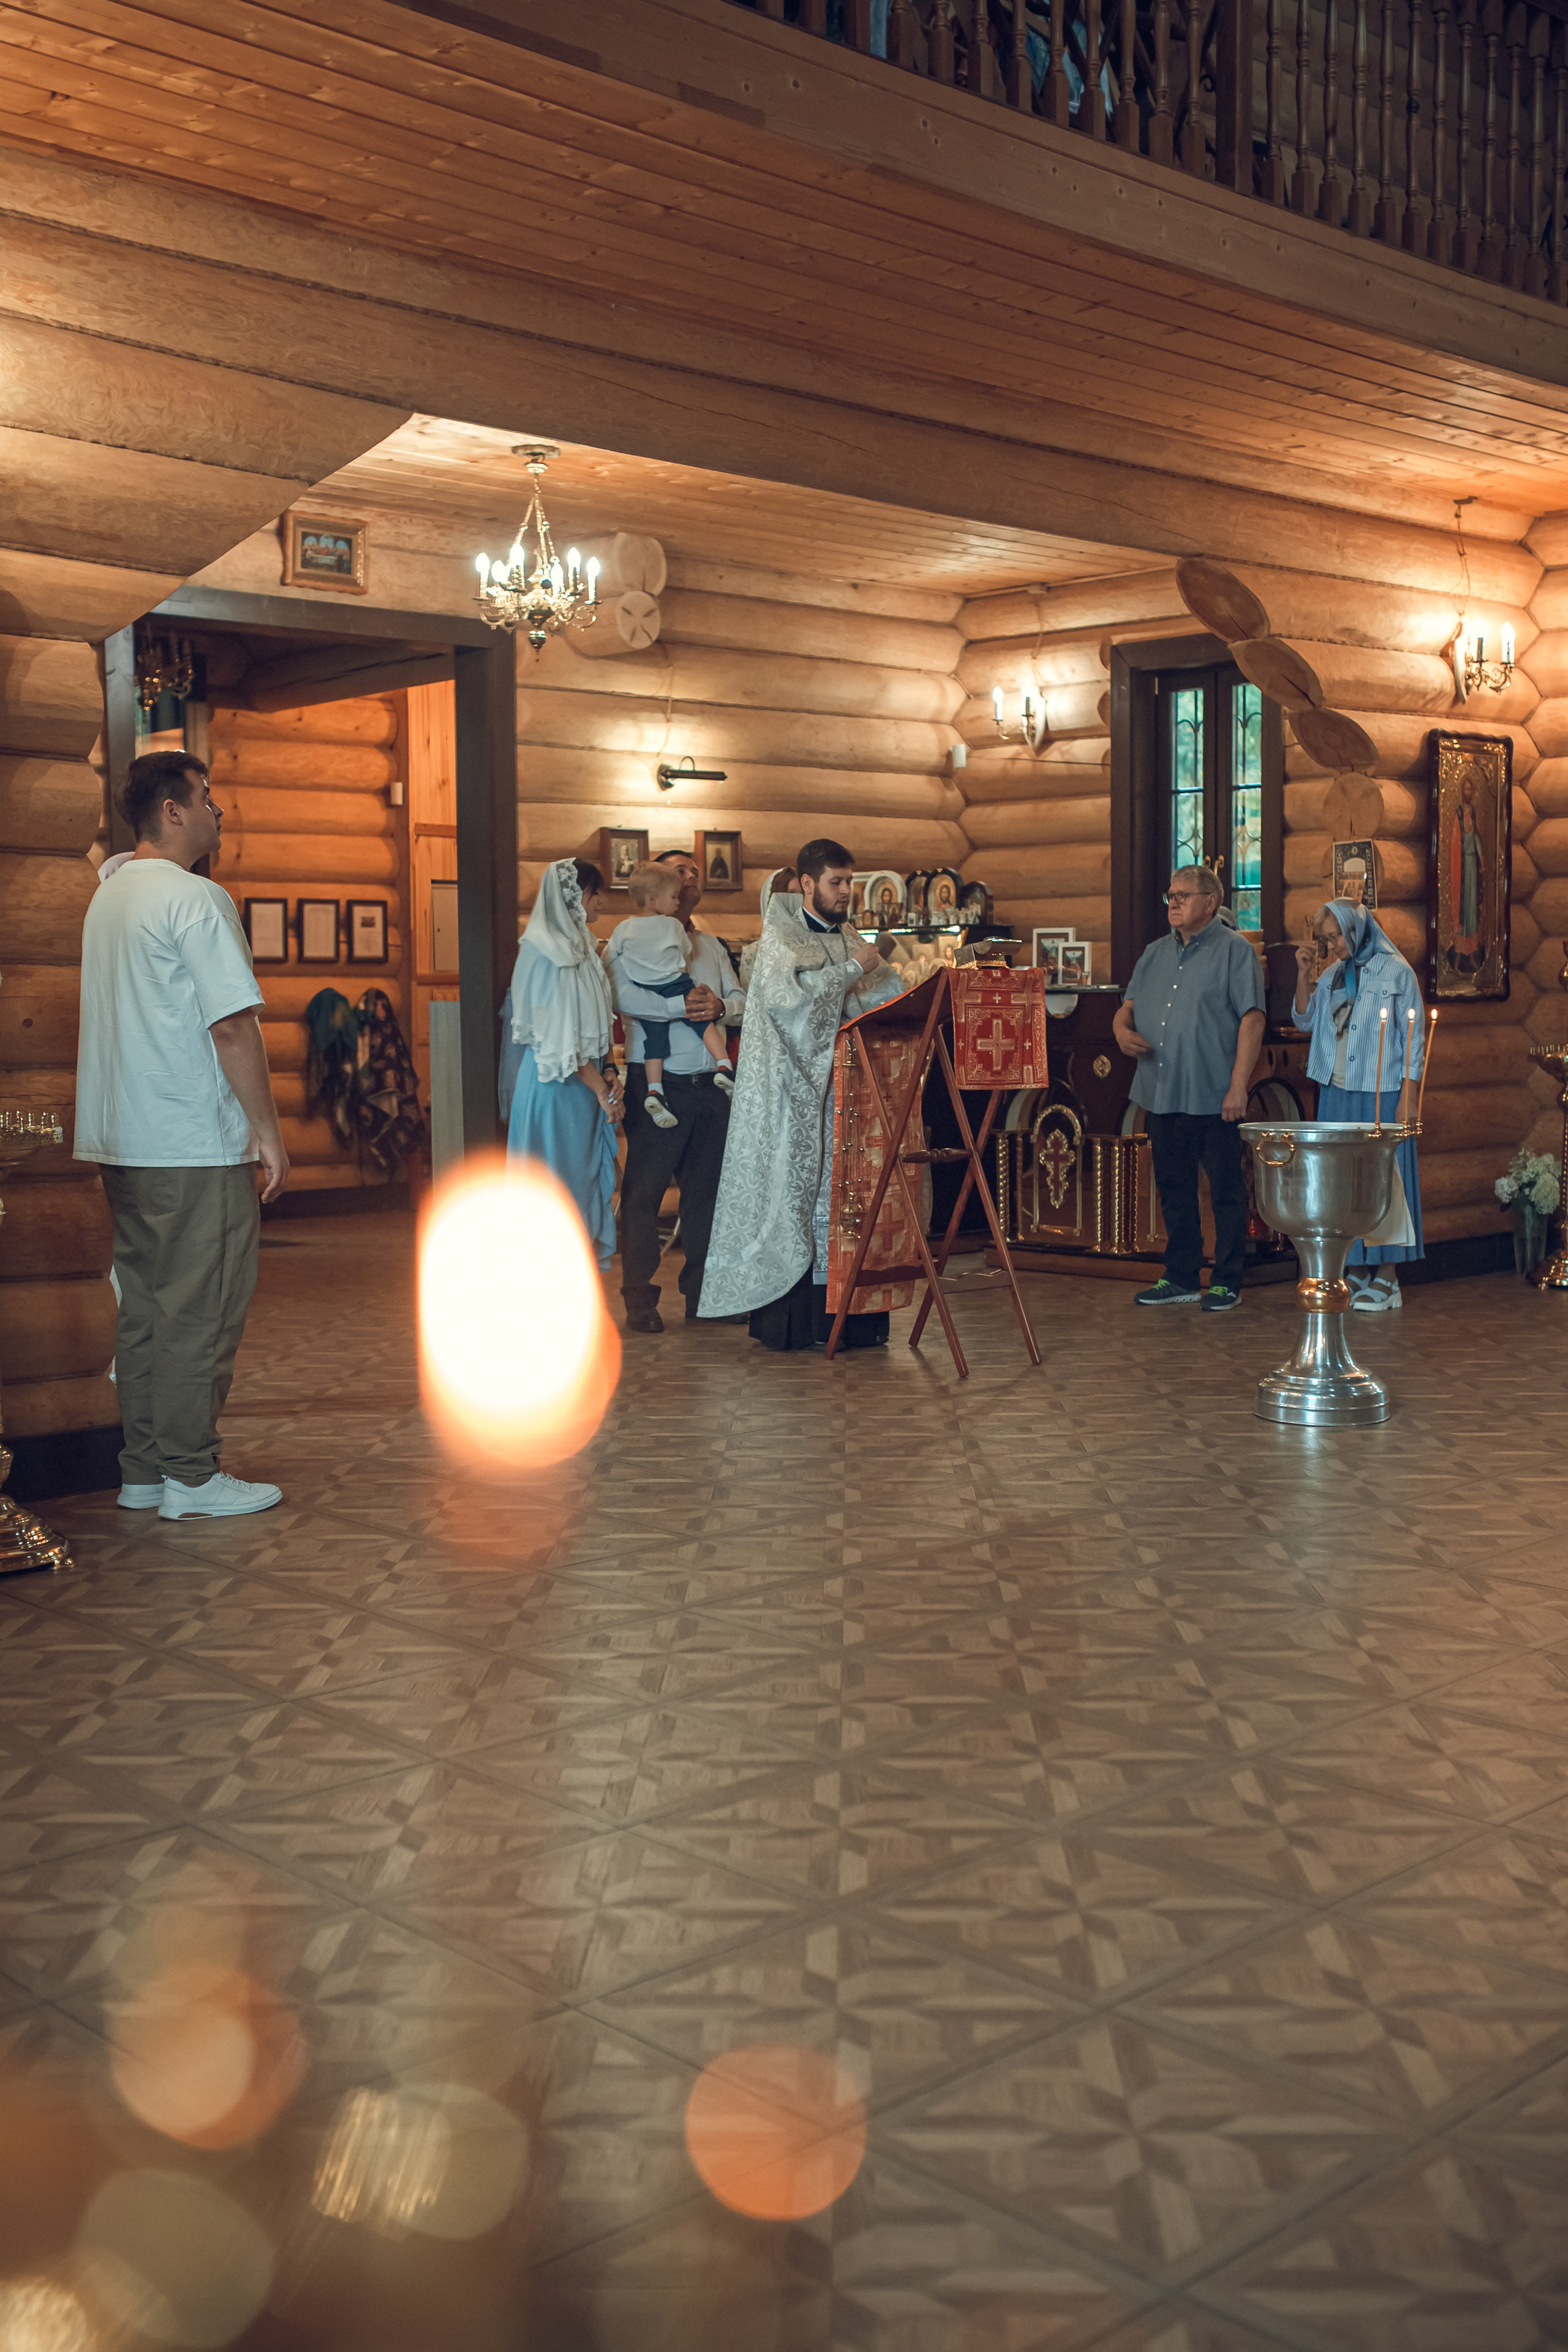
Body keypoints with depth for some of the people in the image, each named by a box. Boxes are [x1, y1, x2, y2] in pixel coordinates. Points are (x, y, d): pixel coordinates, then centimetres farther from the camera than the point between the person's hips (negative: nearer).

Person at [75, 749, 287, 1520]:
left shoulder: (107, 898, 15)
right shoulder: (197, 900, -13)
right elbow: (232, 1026, -17)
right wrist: (268, 1131, -12)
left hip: (122, 1142, 9)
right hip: (198, 1146, -9)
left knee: (144, 1308, 13)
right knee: (202, 1312, -2)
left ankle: (142, 1470, 18)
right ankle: (190, 1477, 3)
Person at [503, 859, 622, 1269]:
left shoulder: (583, 947, 15)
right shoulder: (545, 952, -13)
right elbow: (557, 1035, -17)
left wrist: (608, 1072, 0)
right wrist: (601, 1087, -15)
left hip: (589, 1079, 8)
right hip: (557, 1083, -8)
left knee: (589, 1170, 10)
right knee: (560, 1173, -4)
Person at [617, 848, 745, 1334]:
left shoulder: (712, 947, 21)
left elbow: (742, 1001, 13)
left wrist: (720, 1006, -9)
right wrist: (680, 1004, -22)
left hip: (711, 1084, 6)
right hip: (657, 1082, -6)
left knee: (707, 1191, 8)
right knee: (643, 1193, -3)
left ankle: (702, 1293, 16)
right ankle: (639, 1299, 2)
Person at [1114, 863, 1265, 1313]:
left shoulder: (1235, 951, -3)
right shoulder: (1155, 954, 17)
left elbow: (1252, 1019, -9)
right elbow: (1127, 1005, 20)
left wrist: (1238, 1085, -16)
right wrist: (1123, 1029, -6)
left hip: (1214, 1098, -6)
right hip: (1161, 1095, 6)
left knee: (1226, 1191, 0)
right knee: (1173, 1190, 12)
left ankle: (1226, 1283, 8)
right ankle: (1180, 1279, 20)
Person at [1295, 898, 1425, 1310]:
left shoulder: (1396, 972, -5)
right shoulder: (1334, 974, 11)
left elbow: (1413, 1040, -6)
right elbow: (1305, 1019, 15)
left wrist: (1407, 1099, -11)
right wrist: (1304, 974, 2)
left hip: (1381, 1094, -6)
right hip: (1336, 1092, 6)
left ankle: (1387, 1278, 3)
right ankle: (1354, 1272, 15)